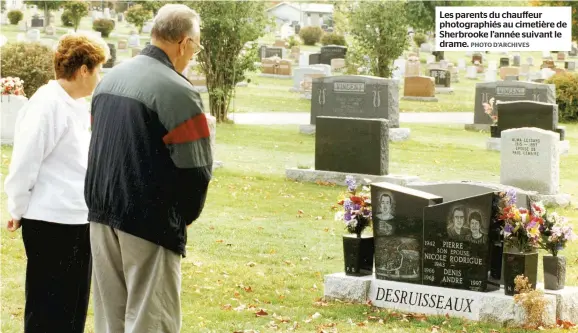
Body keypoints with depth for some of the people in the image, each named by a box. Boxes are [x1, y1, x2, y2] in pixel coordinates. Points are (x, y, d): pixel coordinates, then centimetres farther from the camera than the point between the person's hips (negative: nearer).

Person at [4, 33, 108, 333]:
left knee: (74, 306, 13)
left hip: (79, 220, 9)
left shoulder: (77, 105, 12)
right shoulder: (46, 105, -16)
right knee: (47, 309, 0)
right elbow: (24, 162, -14)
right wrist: (18, 210, -6)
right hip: (51, 222, -9)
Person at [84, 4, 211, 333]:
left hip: (103, 213, 8)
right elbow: (197, 168, -15)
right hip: (148, 221, -7)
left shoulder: (110, 78, 10)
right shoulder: (177, 91, -15)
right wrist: (185, 215, 3)